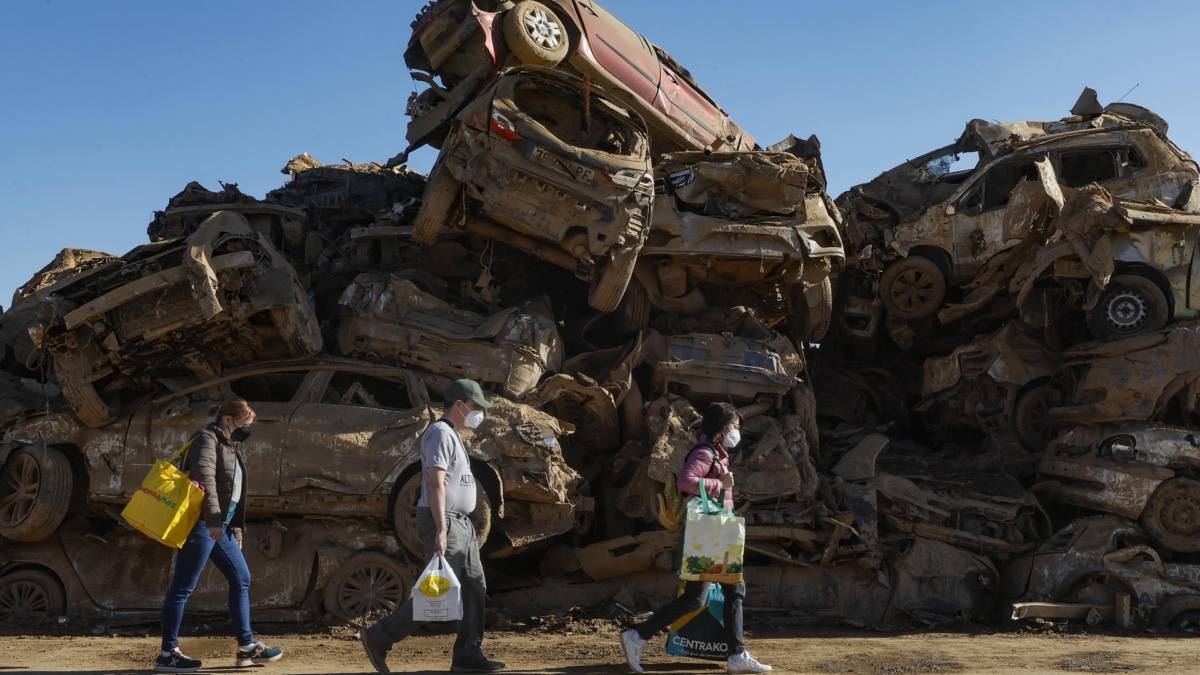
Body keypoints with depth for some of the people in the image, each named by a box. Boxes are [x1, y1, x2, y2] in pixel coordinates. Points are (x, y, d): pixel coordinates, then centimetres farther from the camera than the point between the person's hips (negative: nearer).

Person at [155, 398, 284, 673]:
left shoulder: (230, 445, 19)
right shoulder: (207, 438, -10)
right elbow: (205, 479, -24)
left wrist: (235, 528, 21)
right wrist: (213, 520, -32)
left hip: (220, 526, 10)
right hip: (201, 524, -10)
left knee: (241, 579, 11)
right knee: (183, 587, -3)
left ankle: (247, 646, 17)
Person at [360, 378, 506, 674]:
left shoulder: (453, 435, 19)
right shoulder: (440, 433, -13)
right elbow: (435, 484, -21)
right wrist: (440, 530, -27)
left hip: (462, 523, 10)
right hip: (445, 522, -10)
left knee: (475, 588, 7)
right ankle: (379, 638, -2)